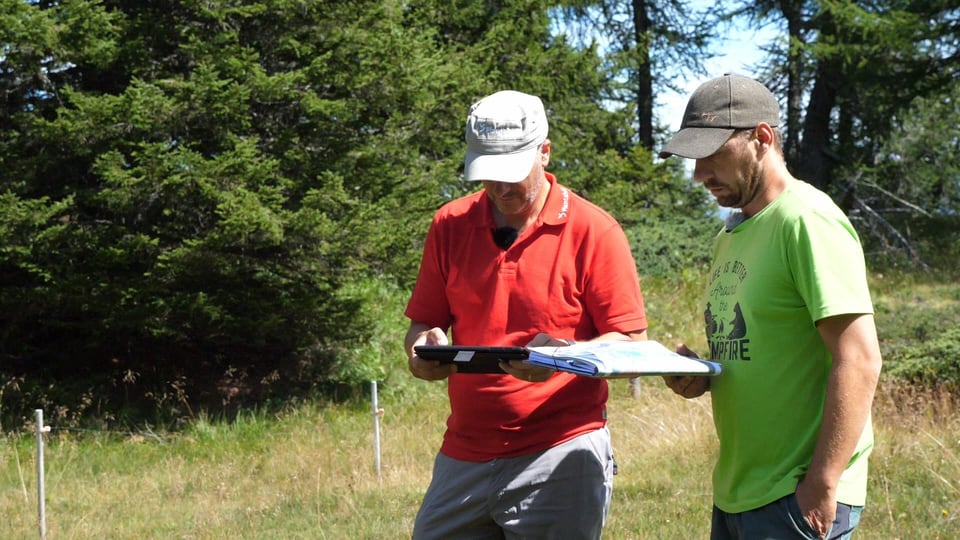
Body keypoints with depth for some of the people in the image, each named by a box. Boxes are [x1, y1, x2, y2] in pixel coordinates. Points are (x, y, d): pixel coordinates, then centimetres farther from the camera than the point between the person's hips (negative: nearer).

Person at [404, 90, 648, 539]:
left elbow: (632, 344, -5)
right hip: (464, 454, 4)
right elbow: (423, 323, 13)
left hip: (559, 455, -4)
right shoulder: (449, 225, 7)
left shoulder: (593, 230, -5)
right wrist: (423, 349, -11)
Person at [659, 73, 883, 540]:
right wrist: (699, 375, 3)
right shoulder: (731, 235, 14)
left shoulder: (807, 221, -14)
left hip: (795, 500, -9)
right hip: (735, 493, 9)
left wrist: (821, 485, -22)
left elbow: (859, 361, -20)